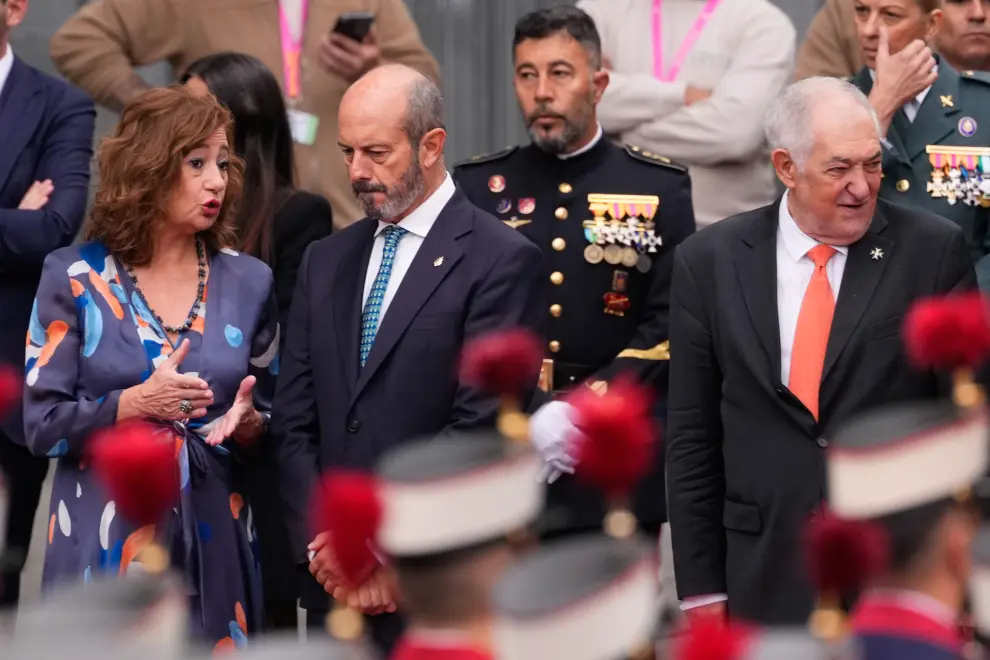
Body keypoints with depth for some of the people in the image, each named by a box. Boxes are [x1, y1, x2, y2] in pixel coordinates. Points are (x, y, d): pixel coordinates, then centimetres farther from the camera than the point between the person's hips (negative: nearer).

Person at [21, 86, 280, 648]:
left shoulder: (248, 282, 7)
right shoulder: (75, 278, -1)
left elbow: (275, 423, 11)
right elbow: (42, 424, -5)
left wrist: (247, 423, -11)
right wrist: (132, 403, -19)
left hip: (212, 547, 2)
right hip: (103, 545, -2)